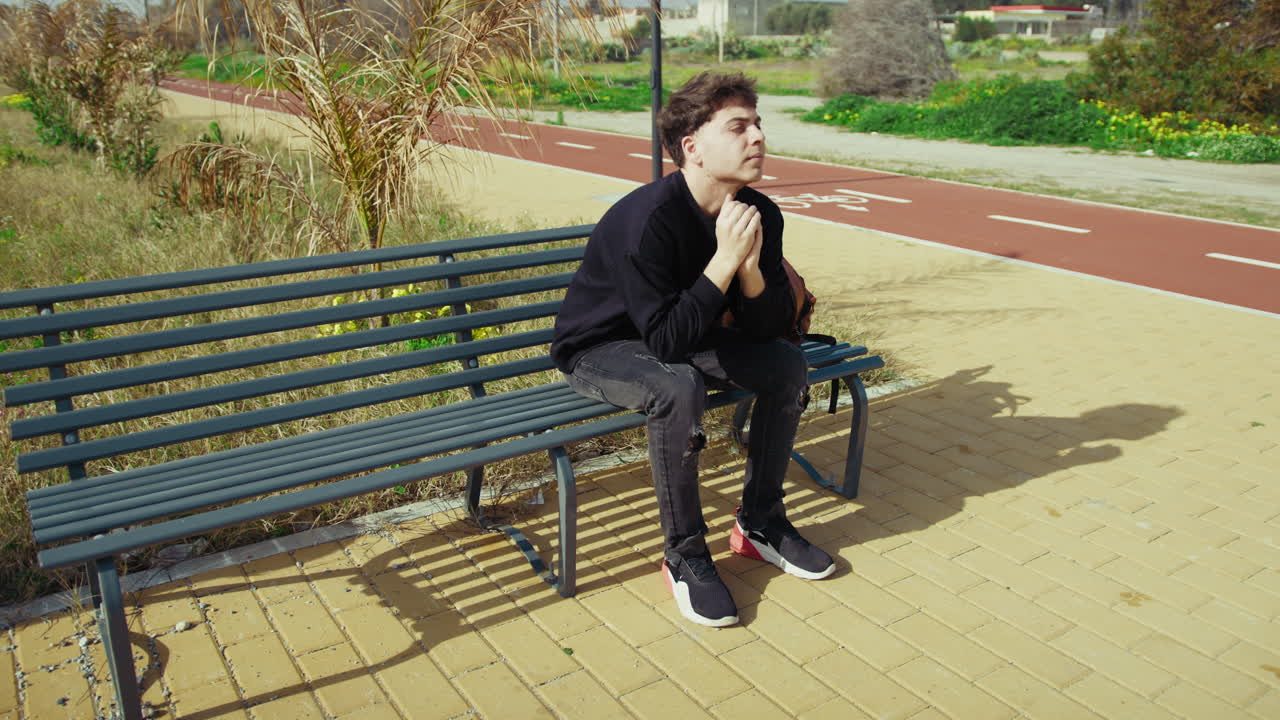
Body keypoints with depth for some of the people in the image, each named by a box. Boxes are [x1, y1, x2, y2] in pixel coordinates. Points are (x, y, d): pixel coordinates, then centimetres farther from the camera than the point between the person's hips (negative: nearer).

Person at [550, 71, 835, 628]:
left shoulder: (759, 215, -10)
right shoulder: (648, 218, -32)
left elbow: (770, 327, -8)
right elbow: (666, 340, -34)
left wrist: (750, 267, -27)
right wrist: (724, 260, -36)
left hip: (676, 335, 7)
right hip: (600, 348, -7)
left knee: (788, 364, -8)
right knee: (678, 388, -35)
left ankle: (759, 523, 8)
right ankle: (685, 555, -14)